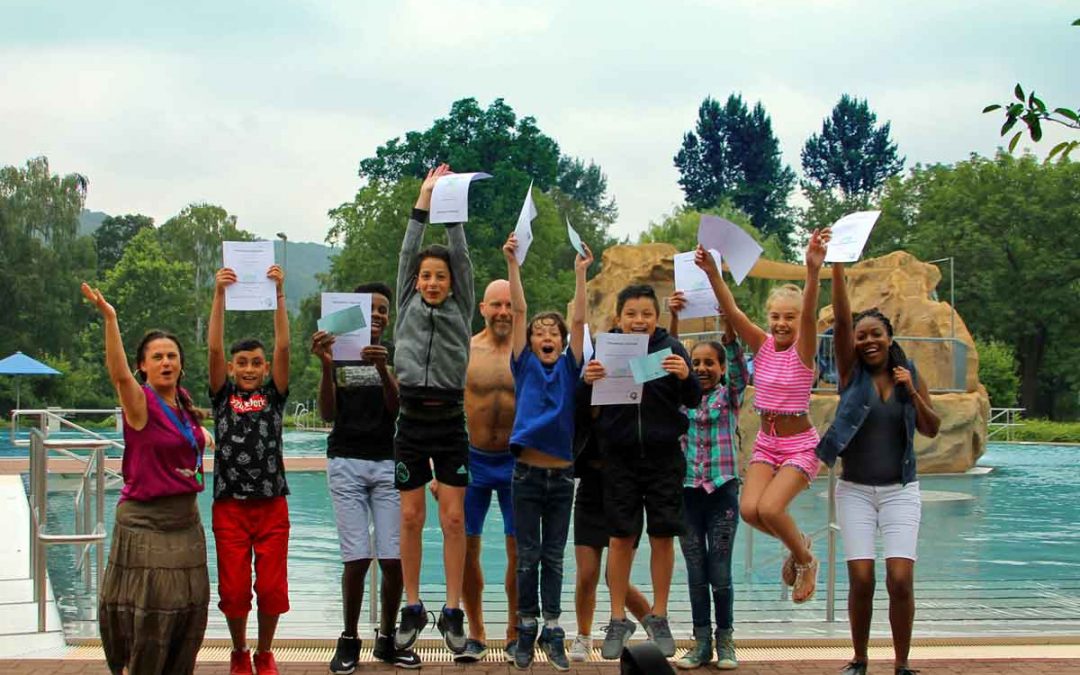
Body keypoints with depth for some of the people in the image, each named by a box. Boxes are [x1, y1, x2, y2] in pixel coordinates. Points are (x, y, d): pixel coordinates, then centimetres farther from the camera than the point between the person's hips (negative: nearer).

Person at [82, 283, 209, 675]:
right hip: (145, 522, -7)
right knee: (147, 612, -3)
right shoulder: (140, 401, -14)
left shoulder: (183, 404, 7)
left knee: (186, 609, 12)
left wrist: (200, 434, 13)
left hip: (185, 520, 7)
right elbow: (119, 374, -38)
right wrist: (109, 319, -49)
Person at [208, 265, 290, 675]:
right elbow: (214, 348, -6)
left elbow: (283, 346, -5)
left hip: (271, 505, 0)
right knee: (233, 589, 3)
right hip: (229, 506, 0)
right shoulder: (223, 395, 6)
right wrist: (219, 295, -15)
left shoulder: (273, 395, 6)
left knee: (272, 587, 3)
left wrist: (279, 294, -14)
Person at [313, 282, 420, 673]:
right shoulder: (338, 353, 6)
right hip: (347, 462, -1)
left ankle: (387, 639, 10)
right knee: (356, 559, -8)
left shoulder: (396, 354, 8)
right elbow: (328, 415, -2)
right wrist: (326, 366, -16)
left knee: (394, 558, -4)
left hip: (388, 462, 1)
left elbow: (397, 407, -6)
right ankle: (349, 641, 4)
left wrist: (382, 369, -24)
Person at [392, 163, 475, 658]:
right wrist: (423, 199, -2)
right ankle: (412, 609, 12)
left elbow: (462, 256, -1)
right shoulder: (407, 307, 8)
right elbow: (408, 252, 2)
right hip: (412, 419, 1)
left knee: (454, 518, -3)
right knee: (411, 518, 3)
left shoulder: (460, 310, 6)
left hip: (450, 421, -1)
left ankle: (453, 611, 3)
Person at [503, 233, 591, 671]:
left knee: (554, 557, 6)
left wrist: (580, 273, -10)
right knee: (528, 556, 4)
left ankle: (552, 633, 8)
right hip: (528, 473, -1)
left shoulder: (569, 368, 5)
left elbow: (579, 320, -3)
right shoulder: (525, 366, 3)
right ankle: (527, 630, 11)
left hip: (562, 475, 1)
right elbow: (519, 310, -3)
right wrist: (512, 264, -8)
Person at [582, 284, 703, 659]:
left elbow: (692, 402, -2)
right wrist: (587, 382, -20)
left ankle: (658, 617, 21)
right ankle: (618, 620, 17)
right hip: (620, 457, 0)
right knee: (621, 537, 6)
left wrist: (685, 377, -23)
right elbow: (585, 407, 2)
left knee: (662, 537, 7)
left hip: (664, 457, 0)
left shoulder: (670, 349, -1)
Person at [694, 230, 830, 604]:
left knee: (769, 508, -22)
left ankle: (806, 560, 8)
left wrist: (813, 271, -51)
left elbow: (809, 314, -31)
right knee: (749, 509, -13)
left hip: (801, 445, -5)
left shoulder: (803, 349, -11)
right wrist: (712, 272, -33)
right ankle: (797, 545, 18)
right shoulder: (762, 345, -1)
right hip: (766, 442, 5)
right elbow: (732, 311, -15)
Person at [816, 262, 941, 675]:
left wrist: (912, 393, -14)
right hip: (855, 490, -1)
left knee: (900, 580, -10)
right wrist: (837, 267, -23)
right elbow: (841, 319, -14)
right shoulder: (852, 371, -1)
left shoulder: (910, 375, 5)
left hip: (900, 490, 1)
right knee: (861, 581, -6)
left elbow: (932, 430, 3)